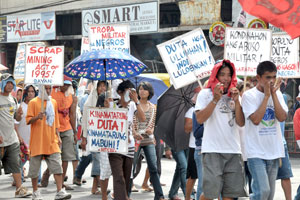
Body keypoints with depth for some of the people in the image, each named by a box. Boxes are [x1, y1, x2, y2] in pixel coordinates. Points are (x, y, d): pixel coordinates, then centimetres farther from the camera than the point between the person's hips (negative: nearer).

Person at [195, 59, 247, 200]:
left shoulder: (234, 95, 16)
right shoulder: (205, 94, 5)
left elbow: (241, 123, 6)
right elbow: (200, 119, -9)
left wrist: (236, 101, -5)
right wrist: (216, 99, -13)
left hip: (233, 151, 4)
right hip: (212, 151, -4)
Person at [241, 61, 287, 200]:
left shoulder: (277, 94, 8)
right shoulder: (249, 95, -6)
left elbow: (282, 117, -4)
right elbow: (256, 119, -18)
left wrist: (274, 94, -9)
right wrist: (266, 95, -14)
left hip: (274, 151, 5)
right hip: (256, 152, -5)